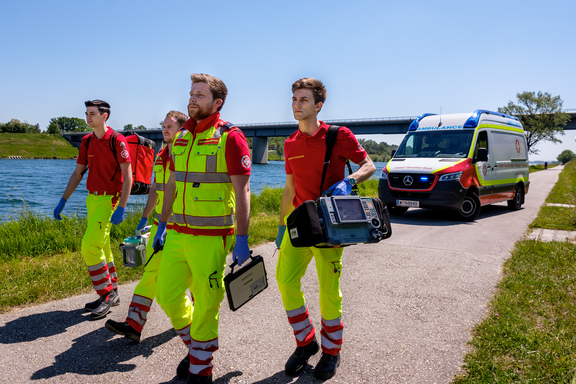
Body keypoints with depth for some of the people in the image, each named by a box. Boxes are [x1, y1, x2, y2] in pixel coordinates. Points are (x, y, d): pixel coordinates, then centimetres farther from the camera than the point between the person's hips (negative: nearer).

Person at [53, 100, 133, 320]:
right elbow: (78, 173, 16)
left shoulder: (117, 141, -12)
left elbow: (128, 176, -14)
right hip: (92, 198, 8)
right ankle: (111, 293, 24)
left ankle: (107, 294, 0)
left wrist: (121, 208, -20)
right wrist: (63, 201, 13)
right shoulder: (87, 141, 10)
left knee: (90, 246, -14)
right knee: (101, 248, 12)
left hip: (109, 199, -8)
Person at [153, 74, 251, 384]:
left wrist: (241, 238, -15)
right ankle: (195, 345, 37)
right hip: (177, 234, 7)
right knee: (166, 294, 12)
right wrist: (162, 225, 18)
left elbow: (242, 190, -12)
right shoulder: (181, 137, 13)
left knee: (206, 303, 4)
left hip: (211, 238, -7)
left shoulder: (229, 137, -9)